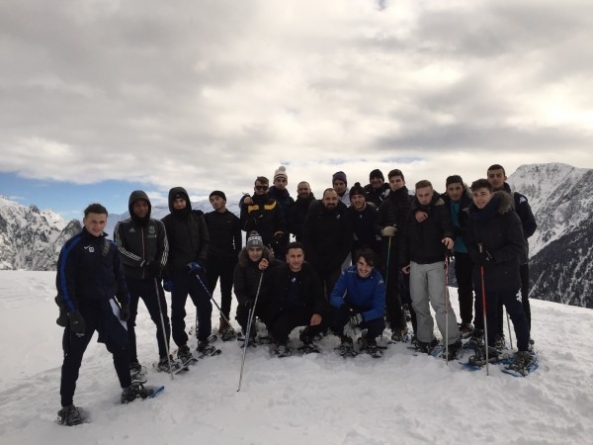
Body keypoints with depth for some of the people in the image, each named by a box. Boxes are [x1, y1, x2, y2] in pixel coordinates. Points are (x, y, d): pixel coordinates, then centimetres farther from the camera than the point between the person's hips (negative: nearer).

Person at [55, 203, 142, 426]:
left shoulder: (110, 247, 7)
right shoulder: (73, 246, -10)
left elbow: (119, 276, 14)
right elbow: (63, 281, -14)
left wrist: (125, 301, 9)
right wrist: (72, 312, -19)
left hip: (107, 305, 5)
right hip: (83, 308, -5)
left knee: (121, 346, 11)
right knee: (73, 356, 3)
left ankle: (127, 388, 28)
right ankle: (67, 406, 14)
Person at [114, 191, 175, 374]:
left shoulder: (157, 225, 5)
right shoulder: (122, 226, -1)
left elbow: (164, 248, 6)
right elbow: (120, 251, -10)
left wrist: (159, 265, -14)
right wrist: (143, 262, -20)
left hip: (151, 278, 1)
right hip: (128, 280, -1)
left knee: (162, 319, 2)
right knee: (128, 321, 7)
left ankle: (164, 358, 17)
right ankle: (132, 362, 20)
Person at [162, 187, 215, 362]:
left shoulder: (197, 217, 6)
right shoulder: (167, 222, -3)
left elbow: (205, 241, 7)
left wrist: (200, 261, -8)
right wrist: (166, 276, -8)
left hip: (196, 270, 3)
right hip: (177, 272, -3)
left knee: (205, 306, 5)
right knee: (178, 310, 4)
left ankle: (203, 341, 22)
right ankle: (182, 346, 16)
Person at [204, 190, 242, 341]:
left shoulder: (234, 219, 5)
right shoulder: (207, 217, 7)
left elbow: (238, 242, 4)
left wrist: (238, 260, -1)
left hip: (229, 261, 0)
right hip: (210, 260, 0)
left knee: (226, 293, 7)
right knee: (206, 292, -1)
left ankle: (224, 323, 16)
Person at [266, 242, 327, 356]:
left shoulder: (310, 273, -3)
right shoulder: (277, 272, -6)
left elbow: (319, 296, -10)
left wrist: (319, 312, -31)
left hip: (305, 311, 2)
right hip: (284, 313, -2)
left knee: (324, 317, -24)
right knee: (278, 329, -32)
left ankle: (307, 338, 12)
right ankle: (281, 343, 12)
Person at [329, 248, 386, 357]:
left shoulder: (378, 279, -22)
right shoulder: (348, 273, -20)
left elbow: (379, 309, -26)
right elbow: (334, 296, -26)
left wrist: (361, 317, -43)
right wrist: (345, 307, -48)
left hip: (368, 314, 0)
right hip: (349, 310, 1)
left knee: (379, 324, -32)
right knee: (334, 308, -32)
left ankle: (369, 341, 7)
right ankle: (346, 341, -4)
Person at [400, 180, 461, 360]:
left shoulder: (441, 208, -4)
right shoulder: (412, 211, 7)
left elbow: (448, 226, -19)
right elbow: (406, 237, 11)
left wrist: (448, 236, -43)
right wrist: (404, 261, 10)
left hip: (436, 262, -4)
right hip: (416, 263, 5)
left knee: (440, 301, -10)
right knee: (419, 302, 8)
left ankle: (452, 341, 1)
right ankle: (425, 338, 22)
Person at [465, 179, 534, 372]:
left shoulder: (508, 215, -14)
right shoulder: (474, 217, 4)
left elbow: (518, 246, -14)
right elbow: (470, 243, 10)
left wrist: (494, 257, -23)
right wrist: (477, 255, -11)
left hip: (506, 273, -5)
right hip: (483, 273, 5)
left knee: (515, 312, 6)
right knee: (489, 311, 17)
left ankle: (524, 351, 21)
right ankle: (491, 346, 32)